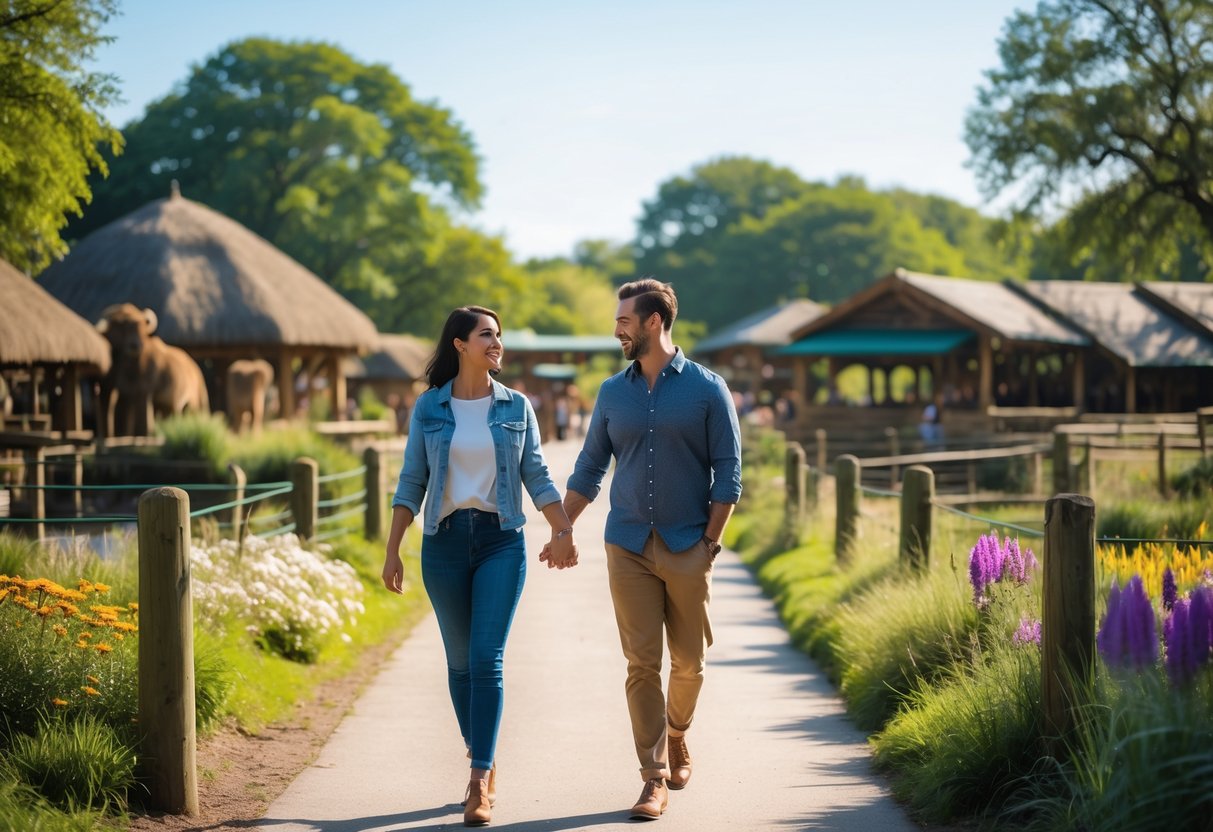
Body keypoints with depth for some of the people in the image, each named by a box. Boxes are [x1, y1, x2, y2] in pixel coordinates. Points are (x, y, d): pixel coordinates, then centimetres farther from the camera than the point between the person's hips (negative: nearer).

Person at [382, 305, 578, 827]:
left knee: (487, 660, -10)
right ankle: (484, 764, 26)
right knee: (460, 661, 8)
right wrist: (392, 550, 0)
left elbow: (536, 476, 8)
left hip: (501, 541, -1)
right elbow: (412, 482, 4)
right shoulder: (428, 408, 2)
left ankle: (480, 784, -10)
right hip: (444, 543, 1)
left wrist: (564, 532, 1)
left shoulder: (516, 406, 4)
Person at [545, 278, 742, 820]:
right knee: (642, 664, -4)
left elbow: (728, 471, -2)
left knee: (688, 661, 7)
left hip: (688, 547, -2)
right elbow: (589, 468, 14)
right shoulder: (612, 392, 8)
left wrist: (711, 540, -8)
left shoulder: (707, 388, -2)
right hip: (629, 547, 2)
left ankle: (676, 737, 35)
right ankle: (655, 779, -1)